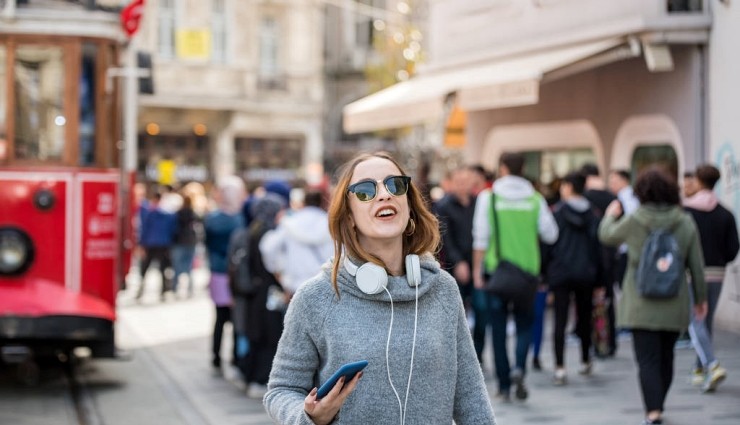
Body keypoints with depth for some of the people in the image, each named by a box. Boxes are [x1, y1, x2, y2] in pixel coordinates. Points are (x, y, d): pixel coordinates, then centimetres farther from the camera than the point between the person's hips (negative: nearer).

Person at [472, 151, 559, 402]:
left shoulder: (488, 197, -3)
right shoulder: (535, 199, 1)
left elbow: (481, 237, -6)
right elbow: (550, 235, 2)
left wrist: (477, 270, -1)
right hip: (527, 270, 1)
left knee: (498, 329, 7)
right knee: (525, 324, 12)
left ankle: (504, 385, 8)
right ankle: (519, 368, -13)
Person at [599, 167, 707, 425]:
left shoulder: (633, 221, -9)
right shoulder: (686, 223, -2)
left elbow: (606, 236, 12)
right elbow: (697, 265, 3)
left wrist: (610, 215, 32)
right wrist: (701, 297, 14)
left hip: (641, 304, -3)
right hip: (674, 304, 3)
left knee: (648, 359, -5)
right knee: (666, 357, 18)